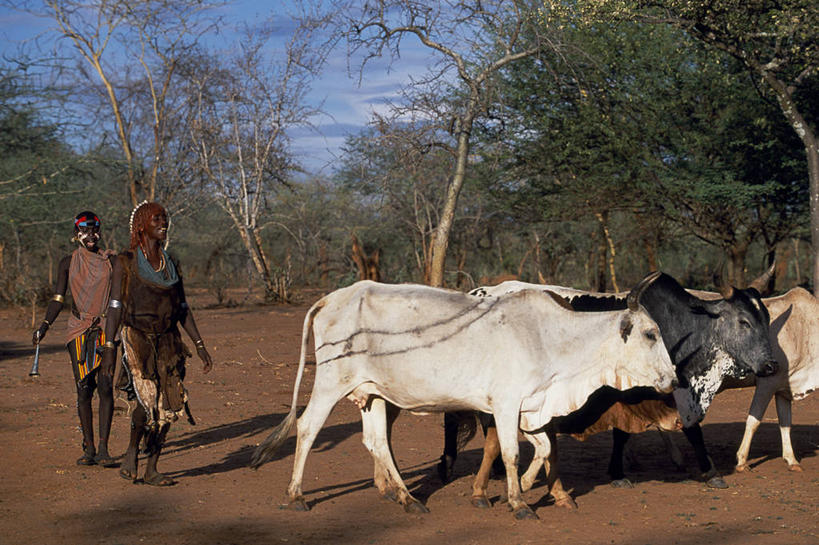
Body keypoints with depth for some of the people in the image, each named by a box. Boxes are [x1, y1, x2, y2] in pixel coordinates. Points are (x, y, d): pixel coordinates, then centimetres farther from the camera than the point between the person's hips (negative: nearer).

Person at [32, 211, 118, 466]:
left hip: (106, 328, 0)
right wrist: (45, 325, -12)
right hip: (78, 330, 1)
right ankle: (89, 448, 4)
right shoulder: (68, 263, 8)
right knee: (83, 388, -4)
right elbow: (58, 299, 3)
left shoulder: (110, 261, 7)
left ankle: (103, 448, -7)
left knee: (105, 386, -9)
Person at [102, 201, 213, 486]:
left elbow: (183, 309, 17)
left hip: (167, 341, 5)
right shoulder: (125, 262, 0)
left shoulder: (172, 264, 14)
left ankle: (151, 469, 10)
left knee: (168, 406, -1)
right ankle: (131, 453, 5)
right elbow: (115, 306, -4)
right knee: (147, 398, -20)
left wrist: (199, 344, 12)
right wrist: (108, 346, -13)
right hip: (137, 337, -5)